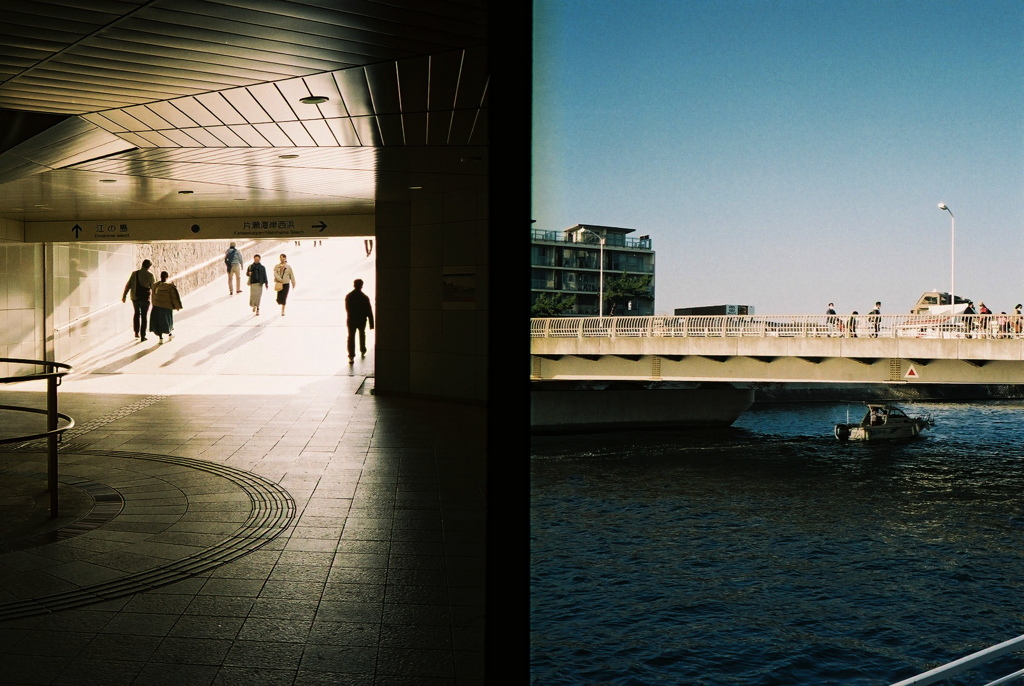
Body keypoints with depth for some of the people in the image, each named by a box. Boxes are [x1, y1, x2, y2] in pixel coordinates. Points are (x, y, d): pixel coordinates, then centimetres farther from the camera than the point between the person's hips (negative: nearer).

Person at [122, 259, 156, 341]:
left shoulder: (135, 273, -1)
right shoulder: (150, 275, -7)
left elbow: (128, 285, -1)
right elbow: (153, 287, -2)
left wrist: (124, 296, 5)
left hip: (135, 297, 2)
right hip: (145, 298, -2)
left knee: (136, 313, 22)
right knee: (144, 316, 5)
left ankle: (136, 332, 16)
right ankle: (142, 336, 4)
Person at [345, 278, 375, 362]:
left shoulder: (348, 296, -7)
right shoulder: (364, 297, -16)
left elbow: (347, 309, 5)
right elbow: (369, 311, -14)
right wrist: (371, 324, -9)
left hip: (351, 320, 0)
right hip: (362, 320, 0)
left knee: (351, 337, 2)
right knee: (362, 335, 23)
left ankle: (351, 356, -5)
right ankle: (362, 352, 36)